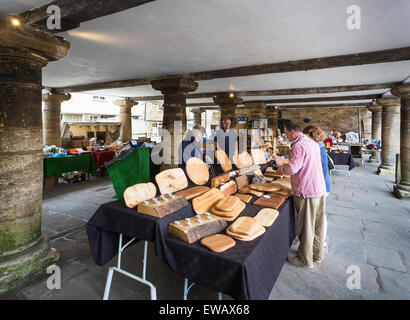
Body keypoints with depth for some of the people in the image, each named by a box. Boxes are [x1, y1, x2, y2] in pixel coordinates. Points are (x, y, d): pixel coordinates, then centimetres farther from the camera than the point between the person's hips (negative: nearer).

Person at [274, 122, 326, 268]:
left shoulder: (299, 146, -17)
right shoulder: (313, 143, 13)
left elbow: (292, 169, -23)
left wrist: (280, 167, -2)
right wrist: (284, 165, 17)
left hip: (307, 191, -9)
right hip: (320, 189, 9)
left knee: (306, 226, 3)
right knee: (317, 224, 18)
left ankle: (305, 259, 17)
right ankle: (317, 255, 33)